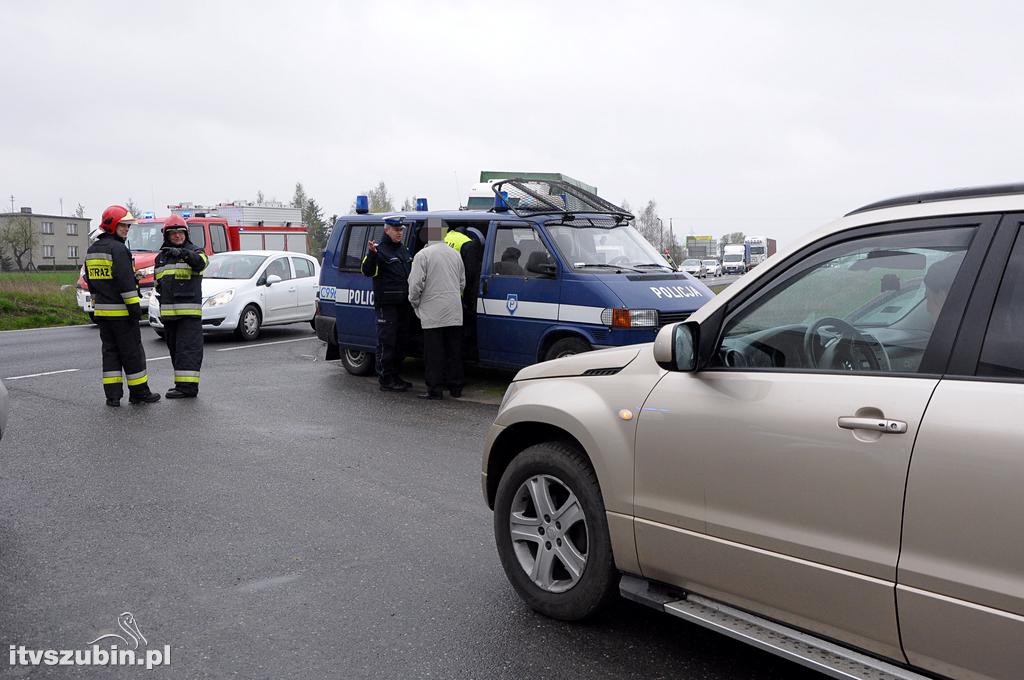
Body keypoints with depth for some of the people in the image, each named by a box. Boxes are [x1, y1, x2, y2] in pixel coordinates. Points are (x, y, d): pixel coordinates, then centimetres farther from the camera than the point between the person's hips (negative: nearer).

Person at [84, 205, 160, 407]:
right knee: (132, 352, 0)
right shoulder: (117, 249, -13)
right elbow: (126, 281, -19)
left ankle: (112, 394, 8)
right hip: (120, 311, -8)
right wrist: (135, 306, -18)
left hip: (102, 311, 8)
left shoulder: (91, 250, 15)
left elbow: (90, 280, 20)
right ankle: (139, 392, 6)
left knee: (110, 351, 10)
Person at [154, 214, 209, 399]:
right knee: (175, 350, 10)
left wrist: (182, 253, -41)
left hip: (189, 311, -7)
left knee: (188, 348, -11)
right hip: (168, 312, 7)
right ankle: (182, 384, 18)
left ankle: (188, 386, -13)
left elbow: (200, 262, -25)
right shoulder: (160, 258, 19)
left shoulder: (194, 251, 0)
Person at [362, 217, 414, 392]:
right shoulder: (379, 249, -7)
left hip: (403, 304, 8)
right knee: (387, 342, -5)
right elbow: (367, 271, -21)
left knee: (401, 342, 13)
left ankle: (395, 376, 24)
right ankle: (386, 380, -1)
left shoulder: (404, 249, 18)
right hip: (386, 305, -8)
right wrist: (371, 254, -35)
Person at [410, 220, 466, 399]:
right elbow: (462, 283, 18)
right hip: (455, 312, 5)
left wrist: (415, 303, 5)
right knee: (454, 351, 11)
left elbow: (416, 284, -11)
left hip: (433, 312, -5)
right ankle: (456, 387, 17)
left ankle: (435, 389, 1)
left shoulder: (422, 255, -8)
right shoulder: (455, 254, 12)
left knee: (434, 352, -1)